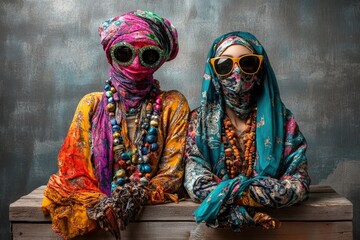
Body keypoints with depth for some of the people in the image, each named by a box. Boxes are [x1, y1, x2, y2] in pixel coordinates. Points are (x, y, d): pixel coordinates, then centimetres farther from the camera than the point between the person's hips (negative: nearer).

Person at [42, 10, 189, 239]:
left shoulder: (172, 104, 2)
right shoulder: (92, 104, 6)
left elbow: (173, 170, -1)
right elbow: (73, 168, 3)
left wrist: (138, 195, -17)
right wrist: (98, 204, -14)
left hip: (152, 205, -1)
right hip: (97, 202, 1)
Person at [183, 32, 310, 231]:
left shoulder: (282, 119, 1)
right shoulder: (200, 120, 2)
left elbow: (299, 183, -6)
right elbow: (195, 182, -7)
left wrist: (229, 194, -16)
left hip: (269, 227, 1)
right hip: (216, 226, -1)